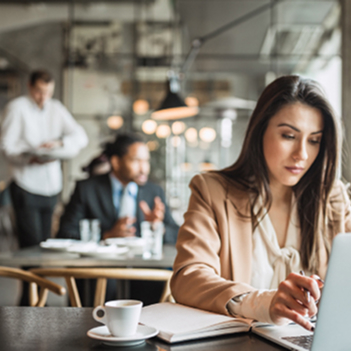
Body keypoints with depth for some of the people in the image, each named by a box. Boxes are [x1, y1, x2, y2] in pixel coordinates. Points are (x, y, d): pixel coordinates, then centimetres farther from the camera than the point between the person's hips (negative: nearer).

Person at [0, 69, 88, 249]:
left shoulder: (56, 108, 14)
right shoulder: (17, 107, 1)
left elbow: (81, 137, 7)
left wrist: (60, 143, -13)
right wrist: (32, 158, -23)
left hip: (51, 186, 5)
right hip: (26, 186, -5)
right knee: (31, 245, -10)